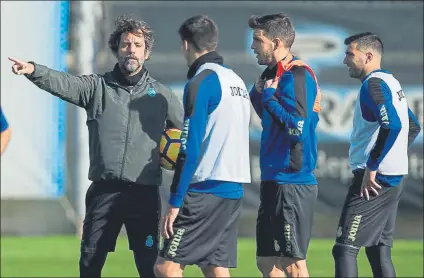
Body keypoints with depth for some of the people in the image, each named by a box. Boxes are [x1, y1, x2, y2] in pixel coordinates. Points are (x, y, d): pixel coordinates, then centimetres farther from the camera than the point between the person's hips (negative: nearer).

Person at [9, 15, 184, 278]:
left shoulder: (161, 95, 9)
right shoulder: (97, 86, 6)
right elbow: (63, 83, -12)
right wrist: (34, 70, -31)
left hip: (145, 193, 0)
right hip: (104, 190, 0)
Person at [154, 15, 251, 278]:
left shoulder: (201, 83, -11)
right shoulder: (237, 81, 14)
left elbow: (190, 149, -16)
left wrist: (174, 203, -14)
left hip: (206, 191, -8)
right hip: (234, 190, 8)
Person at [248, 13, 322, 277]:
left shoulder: (297, 76, -14)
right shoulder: (275, 74, 15)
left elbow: (297, 127, -22)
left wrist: (268, 96, -11)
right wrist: (260, 93, 5)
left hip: (292, 183, -10)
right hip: (274, 181, 10)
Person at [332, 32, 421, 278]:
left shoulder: (373, 84, -13)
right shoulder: (392, 83, 17)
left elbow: (392, 126, -27)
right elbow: (413, 127, 27)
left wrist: (371, 167, -23)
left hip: (374, 181, -10)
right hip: (394, 180, 10)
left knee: (345, 249, -10)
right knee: (379, 251, 13)